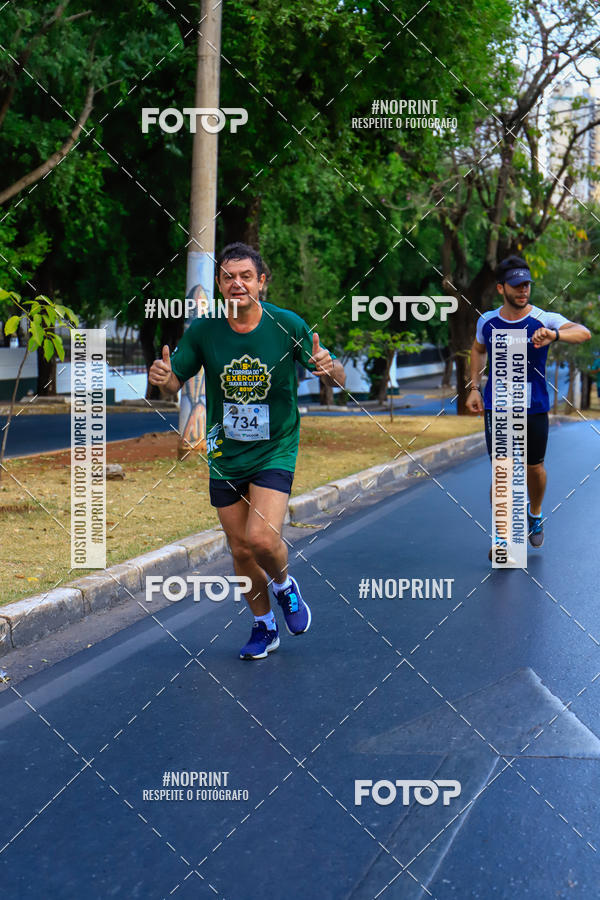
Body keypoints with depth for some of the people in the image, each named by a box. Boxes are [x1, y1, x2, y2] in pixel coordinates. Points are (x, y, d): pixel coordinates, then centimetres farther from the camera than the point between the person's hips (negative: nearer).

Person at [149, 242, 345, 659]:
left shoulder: (288, 325, -12)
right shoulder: (203, 330, -7)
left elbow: (339, 380, -6)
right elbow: (175, 382, 3)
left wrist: (330, 369, -30)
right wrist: (164, 378, -21)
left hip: (276, 449, -3)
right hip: (225, 453, 3)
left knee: (263, 539, -19)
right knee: (241, 550, 9)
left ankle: (285, 585, 16)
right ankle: (264, 626, 33)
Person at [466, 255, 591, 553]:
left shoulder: (544, 320, -12)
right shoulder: (487, 321, -2)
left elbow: (584, 333, -28)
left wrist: (553, 335, -48)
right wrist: (474, 388, 11)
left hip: (534, 409, -1)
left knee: (534, 467, 13)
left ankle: (535, 515, 42)